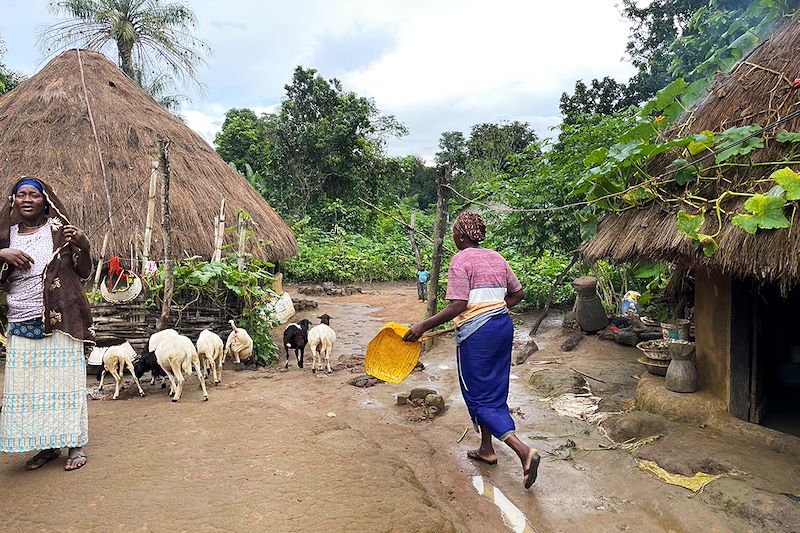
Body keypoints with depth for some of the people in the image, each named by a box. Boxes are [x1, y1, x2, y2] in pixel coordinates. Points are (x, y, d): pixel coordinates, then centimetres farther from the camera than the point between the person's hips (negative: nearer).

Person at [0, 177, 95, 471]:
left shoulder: (60, 230, 1)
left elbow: (84, 273, 2)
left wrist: (82, 245, -15)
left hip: (60, 321, -3)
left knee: (64, 380, 1)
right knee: (28, 385, 5)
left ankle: (75, 445, 9)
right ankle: (46, 445, 18)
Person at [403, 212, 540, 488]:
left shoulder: (461, 260, -11)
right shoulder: (496, 258, 11)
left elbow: (458, 306, -20)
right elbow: (518, 294, 17)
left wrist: (423, 326, -17)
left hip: (477, 333, -8)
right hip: (503, 326, 8)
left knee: (479, 396, 2)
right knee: (493, 392, 19)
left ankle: (523, 450, -10)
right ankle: (486, 449, 32)